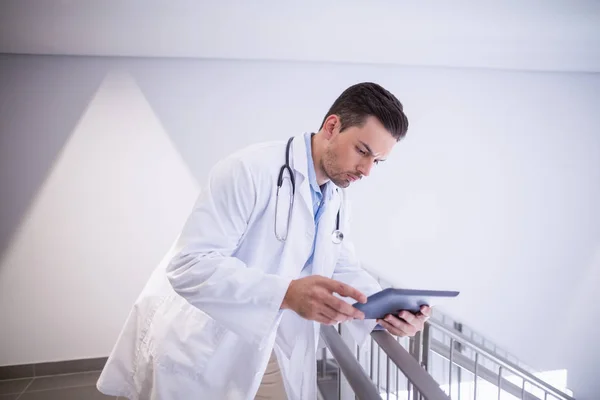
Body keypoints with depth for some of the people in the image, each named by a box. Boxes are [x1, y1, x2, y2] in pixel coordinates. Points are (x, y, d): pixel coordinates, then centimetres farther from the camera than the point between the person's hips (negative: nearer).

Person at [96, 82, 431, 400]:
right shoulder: (250, 170, -24)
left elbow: (344, 270, 6)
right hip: (201, 355, -6)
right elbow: (190, 266, -30)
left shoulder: (337, 199, 3)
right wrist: (288, 293, -41)